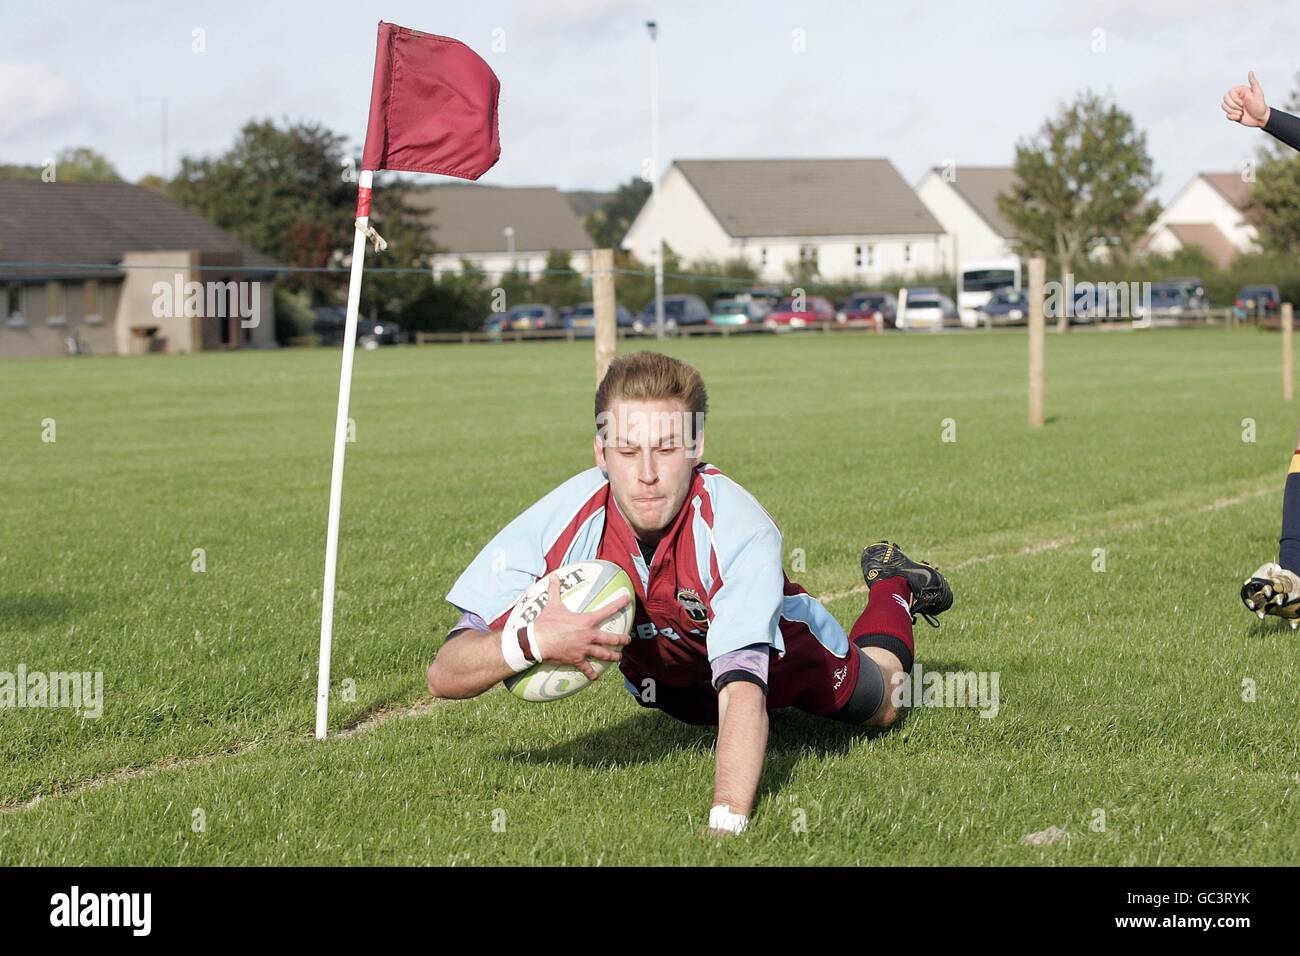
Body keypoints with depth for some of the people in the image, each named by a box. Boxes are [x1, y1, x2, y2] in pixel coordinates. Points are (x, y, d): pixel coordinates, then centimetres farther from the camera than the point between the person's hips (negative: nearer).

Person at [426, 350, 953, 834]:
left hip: (775, 642, -2)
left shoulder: (740, 528, -45)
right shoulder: (560, 521, -40)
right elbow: (445, 674, -41)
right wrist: (530, 643, -61)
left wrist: (727, 822, -67)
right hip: (656, 674, 2)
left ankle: (892, 584, 51)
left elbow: (742, 689, -53)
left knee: (879, 707, 25)